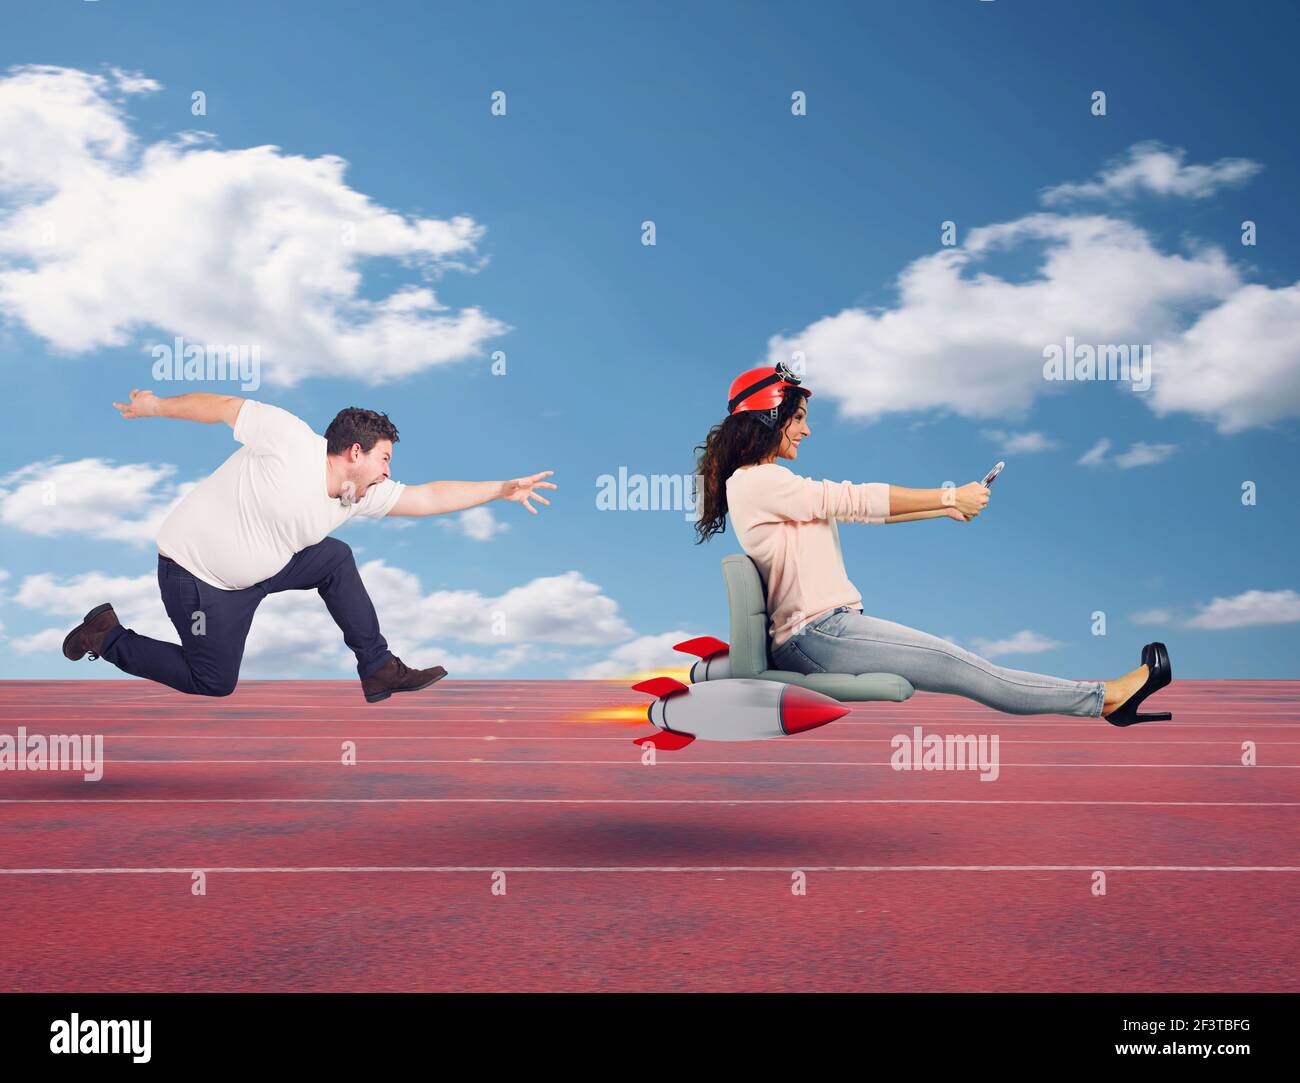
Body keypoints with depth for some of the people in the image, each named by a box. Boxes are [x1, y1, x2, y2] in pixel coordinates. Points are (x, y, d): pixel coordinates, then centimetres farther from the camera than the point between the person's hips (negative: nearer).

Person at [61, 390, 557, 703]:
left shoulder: (364, 494, -1)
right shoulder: (291, 439, -22)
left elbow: (430, 496, -1)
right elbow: (225, 406, -13)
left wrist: (503, 490, -5)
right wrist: (156, 406, -4)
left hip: (254, 570, 8)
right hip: (195, 572, -7)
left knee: (336, 558, 2)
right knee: (215, 683, 2)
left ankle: (379, 670, 6)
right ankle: (109, 637, 16)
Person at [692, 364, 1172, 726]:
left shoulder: (768, 484, 18)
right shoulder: (757, 481, -13)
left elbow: (854, 509, 16)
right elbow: (855, 499, -14)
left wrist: (947, 507, 11)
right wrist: (950, 497, -8)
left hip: (822, 630, 10)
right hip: (814, 634, -10)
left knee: (958, 664, 3)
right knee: (958, 665, -9)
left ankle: (1101, 700, 2)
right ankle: (1104, 697, -5)